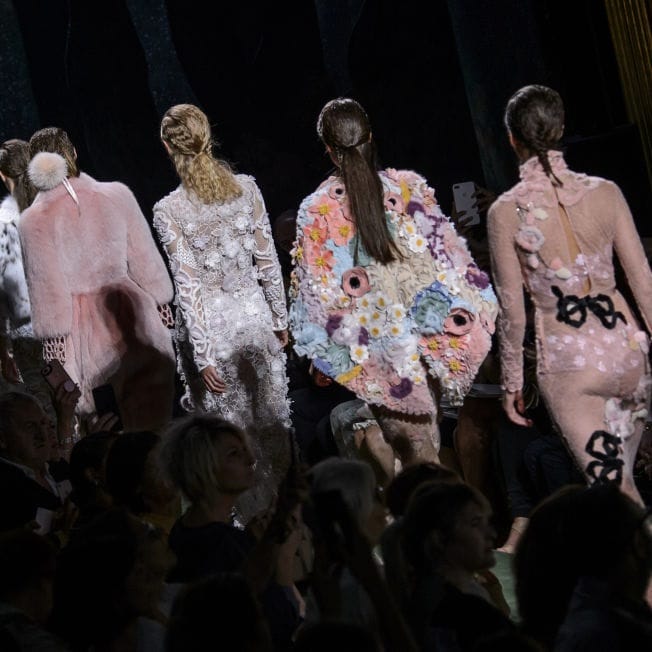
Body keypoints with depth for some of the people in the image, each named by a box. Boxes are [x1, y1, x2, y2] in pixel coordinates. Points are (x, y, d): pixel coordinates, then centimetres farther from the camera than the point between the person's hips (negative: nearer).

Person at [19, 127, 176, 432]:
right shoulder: (116, 195, -4)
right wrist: (159, 301, 15)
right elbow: (144, 256, 4)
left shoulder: (34, 220, -10)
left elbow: (46, 282, -8)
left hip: (81, 326, -2)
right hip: (126, 307, 2)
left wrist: (53, 335, -2)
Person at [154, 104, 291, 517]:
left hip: (211, 327, -3)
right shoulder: (246, 188, -5)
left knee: (230, 426, 10)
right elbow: (268, 261, 1)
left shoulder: (169, 211, -15)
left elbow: (188, 285, -15)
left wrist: (203, 355, -11)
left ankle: (249, 513, 20)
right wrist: (280, 318, 13)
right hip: (254, 314, 3)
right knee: (270, 419, 17)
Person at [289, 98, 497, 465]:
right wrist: (467, 315, 10)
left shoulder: (316, 210, -8)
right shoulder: (409, 187, -4)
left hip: (374, 340, -2)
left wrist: (322, 353, 6)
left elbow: (316, 290, -4)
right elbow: (447, 256, 0)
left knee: (413, 444, 6)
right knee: (429, 437, 16)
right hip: (427, 332, 2)